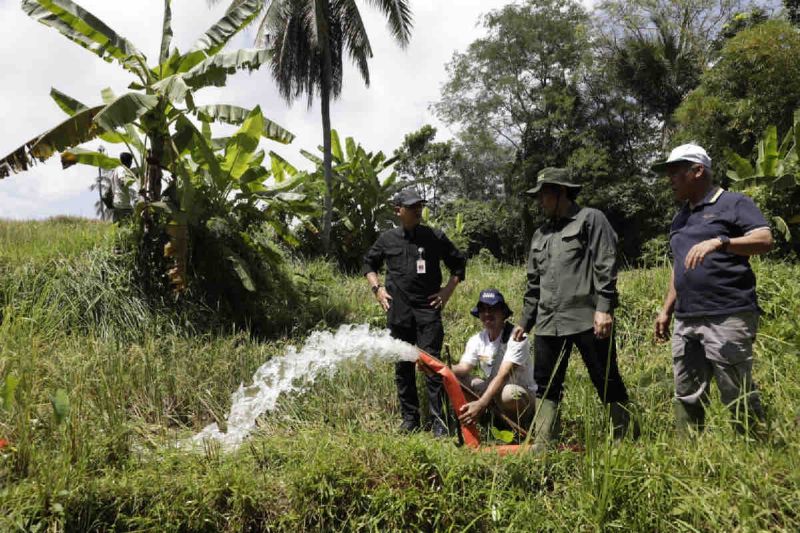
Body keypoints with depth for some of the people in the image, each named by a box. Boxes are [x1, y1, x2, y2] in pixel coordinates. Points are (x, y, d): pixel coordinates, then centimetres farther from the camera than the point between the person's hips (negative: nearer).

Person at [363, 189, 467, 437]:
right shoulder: (387, 239, 6)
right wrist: (377, 288, 7)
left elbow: (458, 263, 13)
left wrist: (447, 291, 4)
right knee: (403, 367, 9)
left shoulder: (435, 237, 3)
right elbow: (369, 263, 21)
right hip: (399, 312, 2)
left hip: (428, 309, -2)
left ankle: (439, 420, -2)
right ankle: (410, 418, 20)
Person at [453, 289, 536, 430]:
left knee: (507, 393, -40)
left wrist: (481, 404, -44)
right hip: (492, 390, 5)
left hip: (524, 396, -5)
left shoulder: (516, 338, -19)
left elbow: (503, 376, -31)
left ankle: (520, 425, -7)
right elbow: (463, 368, -14)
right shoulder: (476, 340, 0)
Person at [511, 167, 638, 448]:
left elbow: (605, 267, -9)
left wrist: (604, 308, -18)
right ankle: (540, 444, 14)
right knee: (546, 385, 8)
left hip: (587, 320, -7)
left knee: (607, 383, 1)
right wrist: (525, 321, 23)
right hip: (548, 323, 7)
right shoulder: (541, 234, 21)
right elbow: (534, 284, 25)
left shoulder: (591, 219, 0)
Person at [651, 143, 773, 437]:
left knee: (739, 396, -3)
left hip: (727, 318, -7)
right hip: (686, 321, 7)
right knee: (686, 396, 9)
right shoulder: (681, 216, 22)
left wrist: (719, 242, -27)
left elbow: (765, 240, -13)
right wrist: (666, 310, 21)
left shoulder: (733, 203, 0)